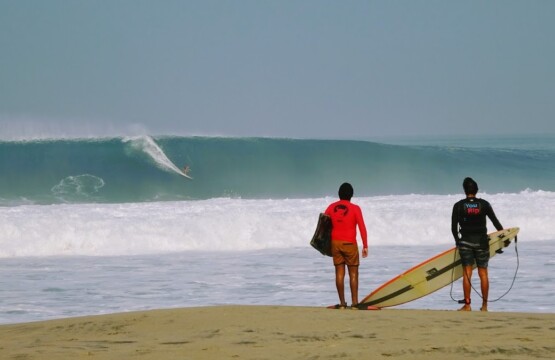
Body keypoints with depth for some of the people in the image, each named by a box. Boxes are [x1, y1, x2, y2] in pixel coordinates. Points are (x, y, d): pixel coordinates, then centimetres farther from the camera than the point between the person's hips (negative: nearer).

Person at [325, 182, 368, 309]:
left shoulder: (331, 207, 3)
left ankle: (342, 303, 4)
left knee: (339, 273, 6)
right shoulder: (355, 208, -7)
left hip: (335, 242, 3)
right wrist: (365, 246, -5)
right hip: (349, 244, -3)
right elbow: (362, 228, -10)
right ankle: (354, 302, 0)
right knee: (353, 273, 4)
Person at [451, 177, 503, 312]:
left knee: (467, 273, -1)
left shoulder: (459, 206, -4)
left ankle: (467, 305, -4)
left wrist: (457, 241, 15)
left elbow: (454, 227, -1)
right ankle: (484, 305, 6)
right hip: (482, 242, 1)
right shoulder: (484, 204, -2)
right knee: (483, 273, 5)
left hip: (465, 241, -1)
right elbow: (495, 221, 5)